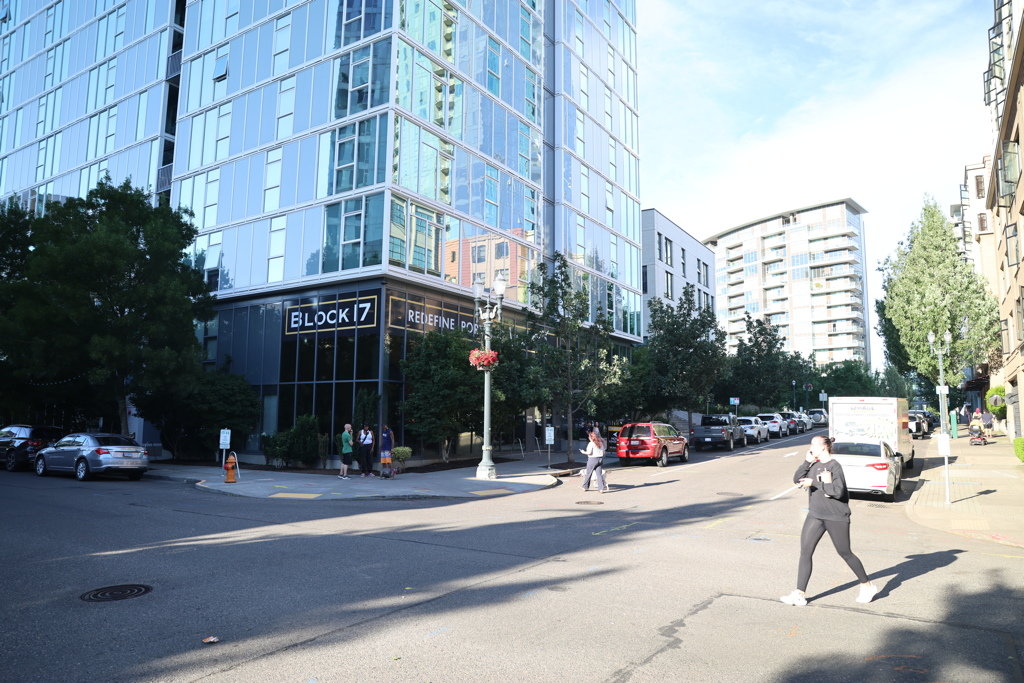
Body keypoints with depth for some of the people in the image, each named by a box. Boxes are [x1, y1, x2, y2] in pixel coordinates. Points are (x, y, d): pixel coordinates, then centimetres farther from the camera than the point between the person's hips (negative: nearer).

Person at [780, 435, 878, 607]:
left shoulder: (834, 466, -14)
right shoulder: (814, 465, 8)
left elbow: (838, 491, -23)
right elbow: (797, 480, 2)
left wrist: (814, 483, -23)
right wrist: (807, 461, -6)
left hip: (836, 517, -6)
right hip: (815, 515, 7)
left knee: (845, 553, 9)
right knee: (805, 553, 0)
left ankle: (867, 586, 33)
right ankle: (799, 594, 3)